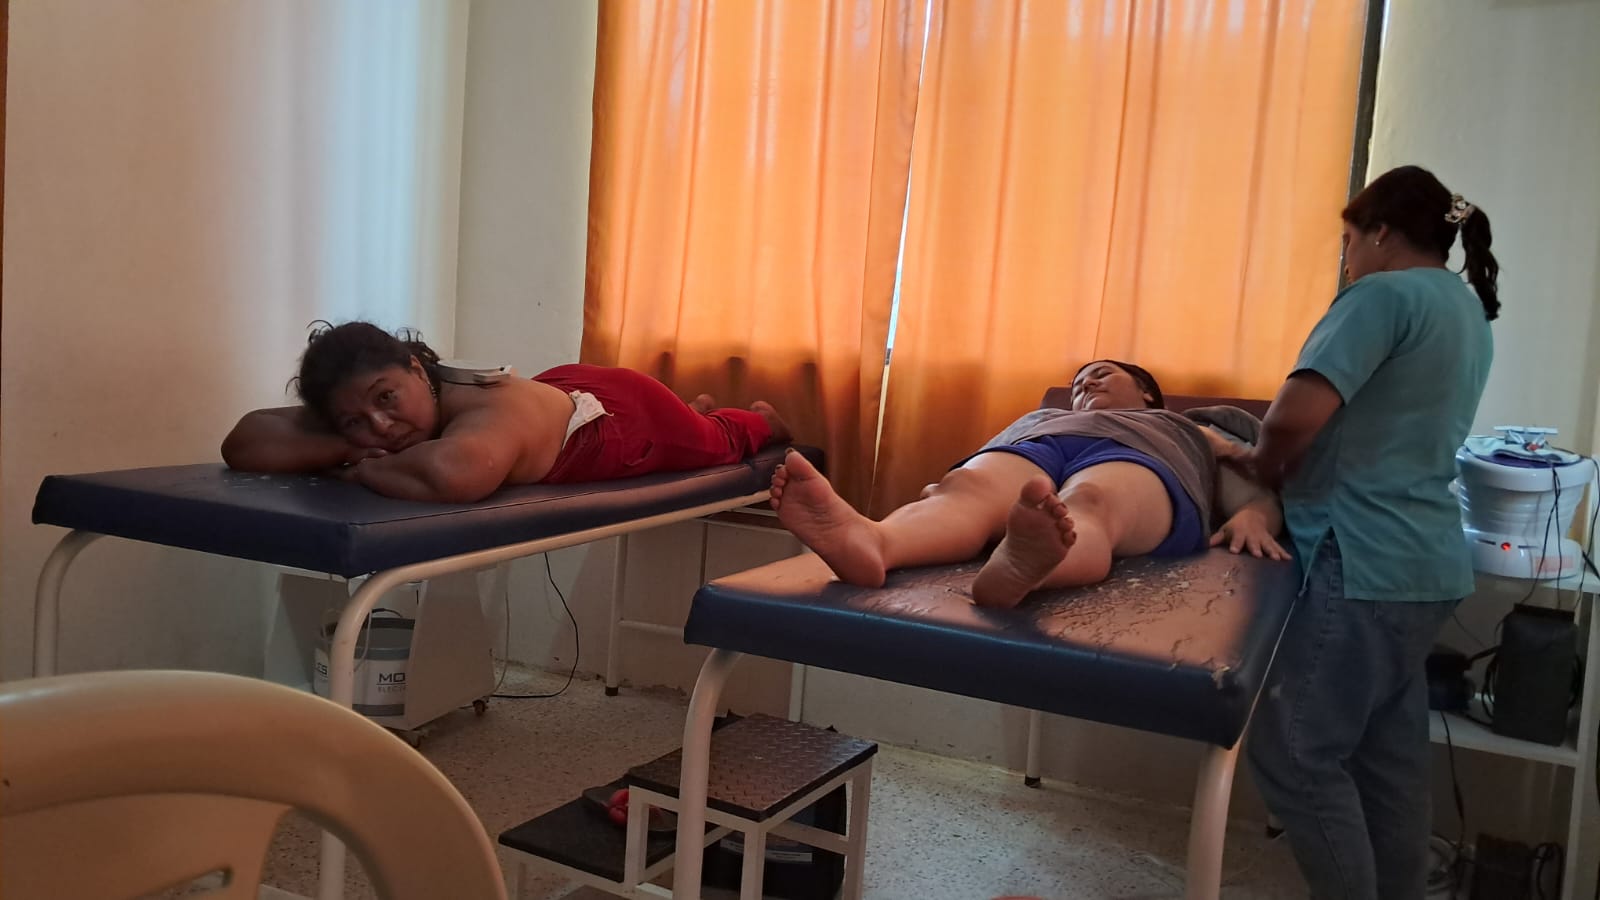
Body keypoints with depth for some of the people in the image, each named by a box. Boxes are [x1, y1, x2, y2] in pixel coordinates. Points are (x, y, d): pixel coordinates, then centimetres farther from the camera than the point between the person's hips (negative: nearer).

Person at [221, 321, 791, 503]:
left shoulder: (493, 411, -51)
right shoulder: (367, 418, -30)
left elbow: (452, 474, -73)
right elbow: (244, 441, -33)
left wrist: (369, 469, -52)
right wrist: (348, 448, -47)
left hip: (629, 412, -5)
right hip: (563, 393, 5)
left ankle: (765, 420, 64)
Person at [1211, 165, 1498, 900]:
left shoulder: (1386, 295, -12)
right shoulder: (1468, 312, 18)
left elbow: (1298, 414, -23)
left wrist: (1265, 464, -2)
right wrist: (1288, 462, 16)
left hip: (1366, 565, -10)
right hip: (1426, 564, 10)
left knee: (1296, 753, -2)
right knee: (1390, 758, 15)